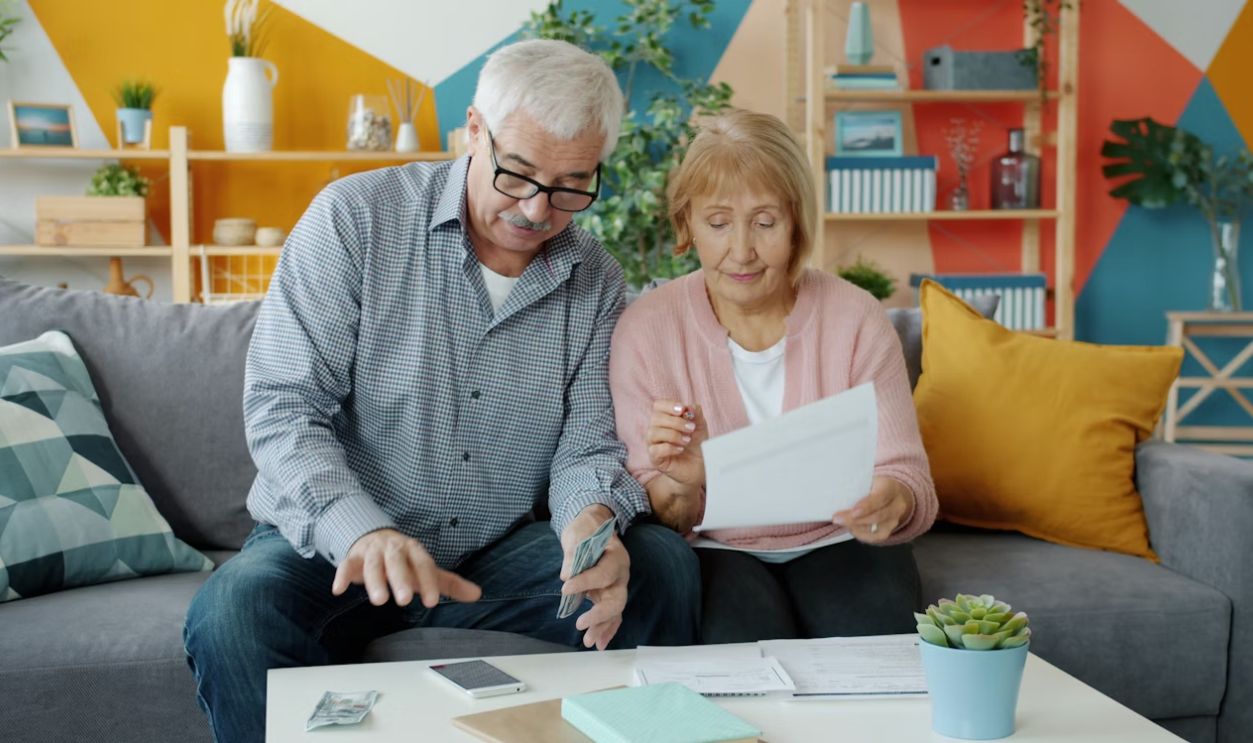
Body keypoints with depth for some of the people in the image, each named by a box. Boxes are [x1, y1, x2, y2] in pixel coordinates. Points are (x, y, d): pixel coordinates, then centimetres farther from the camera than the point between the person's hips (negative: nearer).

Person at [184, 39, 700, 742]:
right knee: (235, 614, -33)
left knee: (663, 565, -18)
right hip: (333, 546, -3)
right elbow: (282, 406, -14)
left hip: (496, 554, 3)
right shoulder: (357, 217, -9)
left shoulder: (597, 283, 3)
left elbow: (587, 441, 1)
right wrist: (361, 531, -32)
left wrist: (591, 519, -25)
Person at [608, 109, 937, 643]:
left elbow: (906, 475, -5)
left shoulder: (856, 318, -5)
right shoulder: (646, 328, -7)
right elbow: (652, 514, -6)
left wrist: (891, 503, -31)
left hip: (836, 543, 2)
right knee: (747, 644, -32)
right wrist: (679, 486, -31)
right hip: (715, 550, -1)